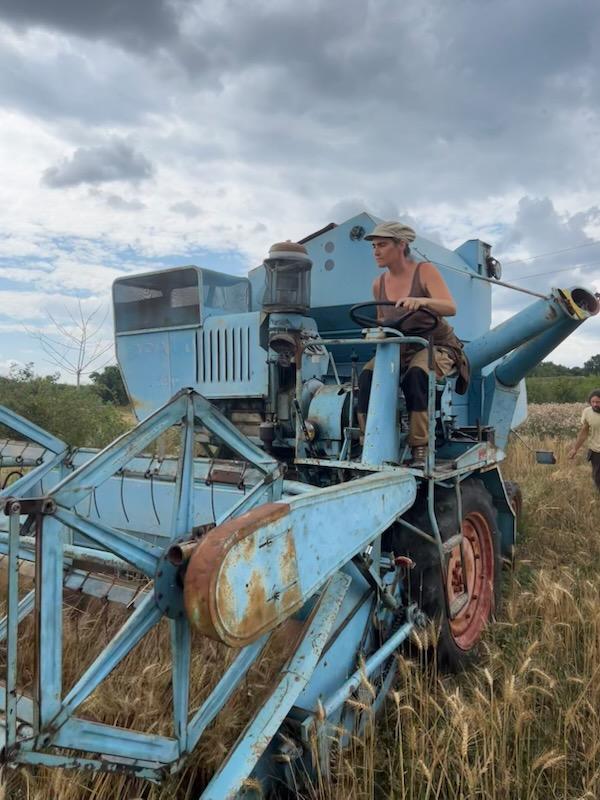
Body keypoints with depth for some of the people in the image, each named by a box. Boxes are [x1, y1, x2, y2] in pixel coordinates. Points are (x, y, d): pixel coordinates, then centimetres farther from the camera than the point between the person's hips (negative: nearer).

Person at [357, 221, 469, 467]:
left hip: (436, 345, -4)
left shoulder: (425, 271, -8)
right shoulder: (379, 283, 6)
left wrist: (421, 301, -41)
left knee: (415, 375, -37)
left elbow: (450, 308, -22)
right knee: (367, 377, -25)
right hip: (400, 348, 4)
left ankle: (420, 448, -27)